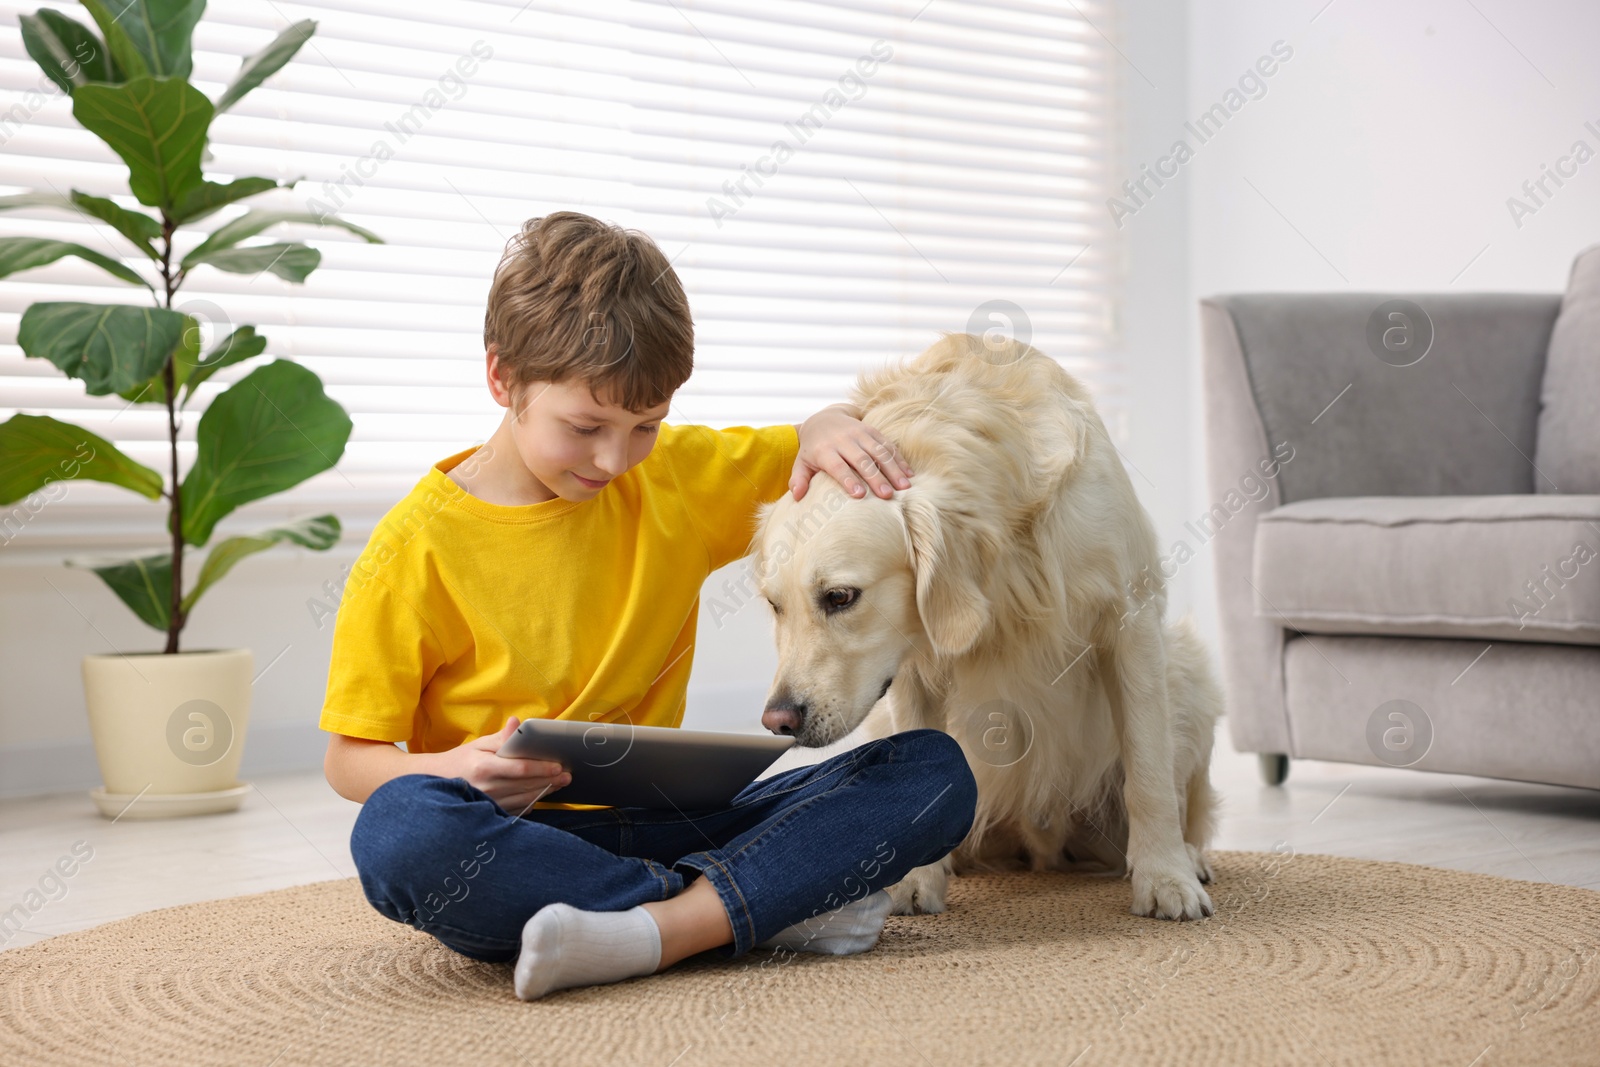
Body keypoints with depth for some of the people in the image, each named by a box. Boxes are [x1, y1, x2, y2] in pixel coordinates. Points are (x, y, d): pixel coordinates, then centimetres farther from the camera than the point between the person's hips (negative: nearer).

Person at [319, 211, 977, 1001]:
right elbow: (348, 758, -1)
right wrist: (457, 771, -22)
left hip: (662, 828, 4)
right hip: (515, 843, -3)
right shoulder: (416, 546, -5)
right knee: (400, 827, -39)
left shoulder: (675, 477, 8)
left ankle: (651, 932, -32)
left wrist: (830, 428, -6)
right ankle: (774, 902, -30)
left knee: (934, 771, -13)